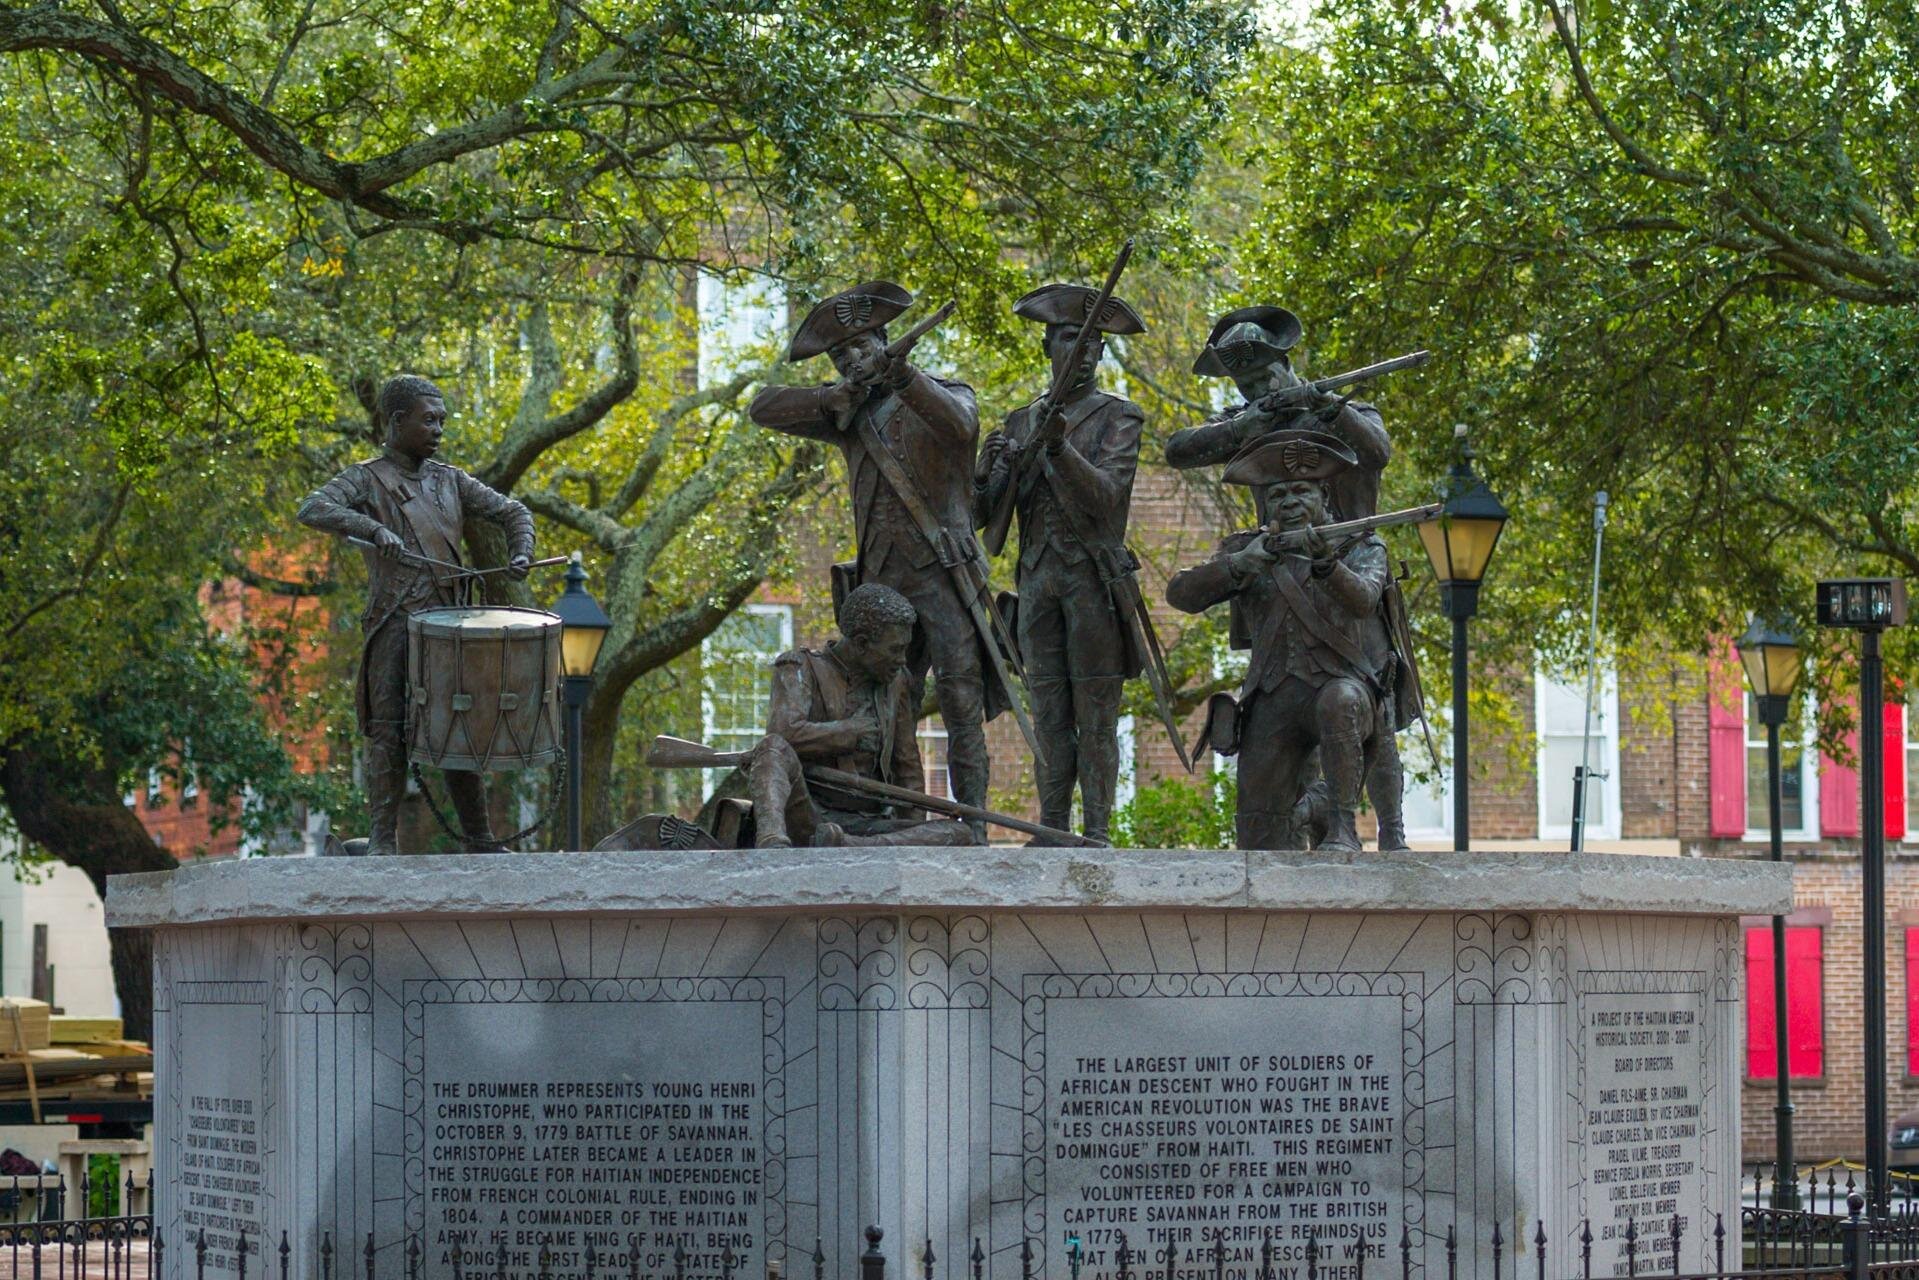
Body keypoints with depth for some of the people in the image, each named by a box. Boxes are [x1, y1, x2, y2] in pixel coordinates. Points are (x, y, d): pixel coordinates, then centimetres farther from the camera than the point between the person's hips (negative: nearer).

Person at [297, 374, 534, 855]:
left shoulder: (449, 481, 16)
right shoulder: (367, 479, 0)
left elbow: (511, 511, 21)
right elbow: (313, 509, -17)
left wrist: (521, 553, 1)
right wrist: (372, 528, -31)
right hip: (395, 623, -5)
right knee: (390, 733, -7)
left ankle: (481, 841, 11)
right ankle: (382, 842, -5)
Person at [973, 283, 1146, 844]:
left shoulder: (1118, 418, 5)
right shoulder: (1020, 423, 16)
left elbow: (1105, 496, -11)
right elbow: (983, 513, 10)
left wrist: (1061, 449, -26)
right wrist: (986, 471, -11)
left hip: (1093, 580, -4)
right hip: (1038, 579, 4)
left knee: (1095, 715, -6)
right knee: (1048, 715, 3)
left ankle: (1096, 834, -7)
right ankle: (1051, 832, 3)